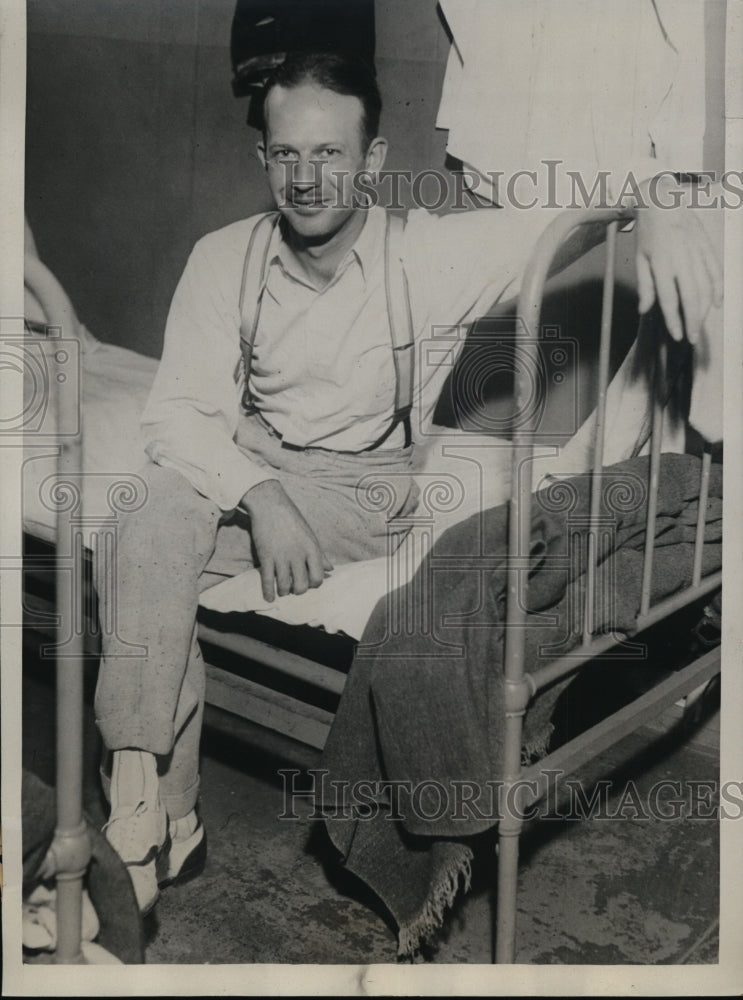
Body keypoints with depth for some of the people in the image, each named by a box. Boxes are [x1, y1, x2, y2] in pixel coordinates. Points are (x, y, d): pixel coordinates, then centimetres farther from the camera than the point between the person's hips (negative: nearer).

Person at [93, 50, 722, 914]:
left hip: (367, 487, 0)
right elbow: (178, 412, -11)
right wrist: (261, 498, -28)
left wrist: (654, 215, -36)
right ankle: (153, 816, -24)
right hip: (246, 469, 1)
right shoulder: (225, 259, -6)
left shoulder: (431, 252, -11)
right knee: (154, 523, -29)